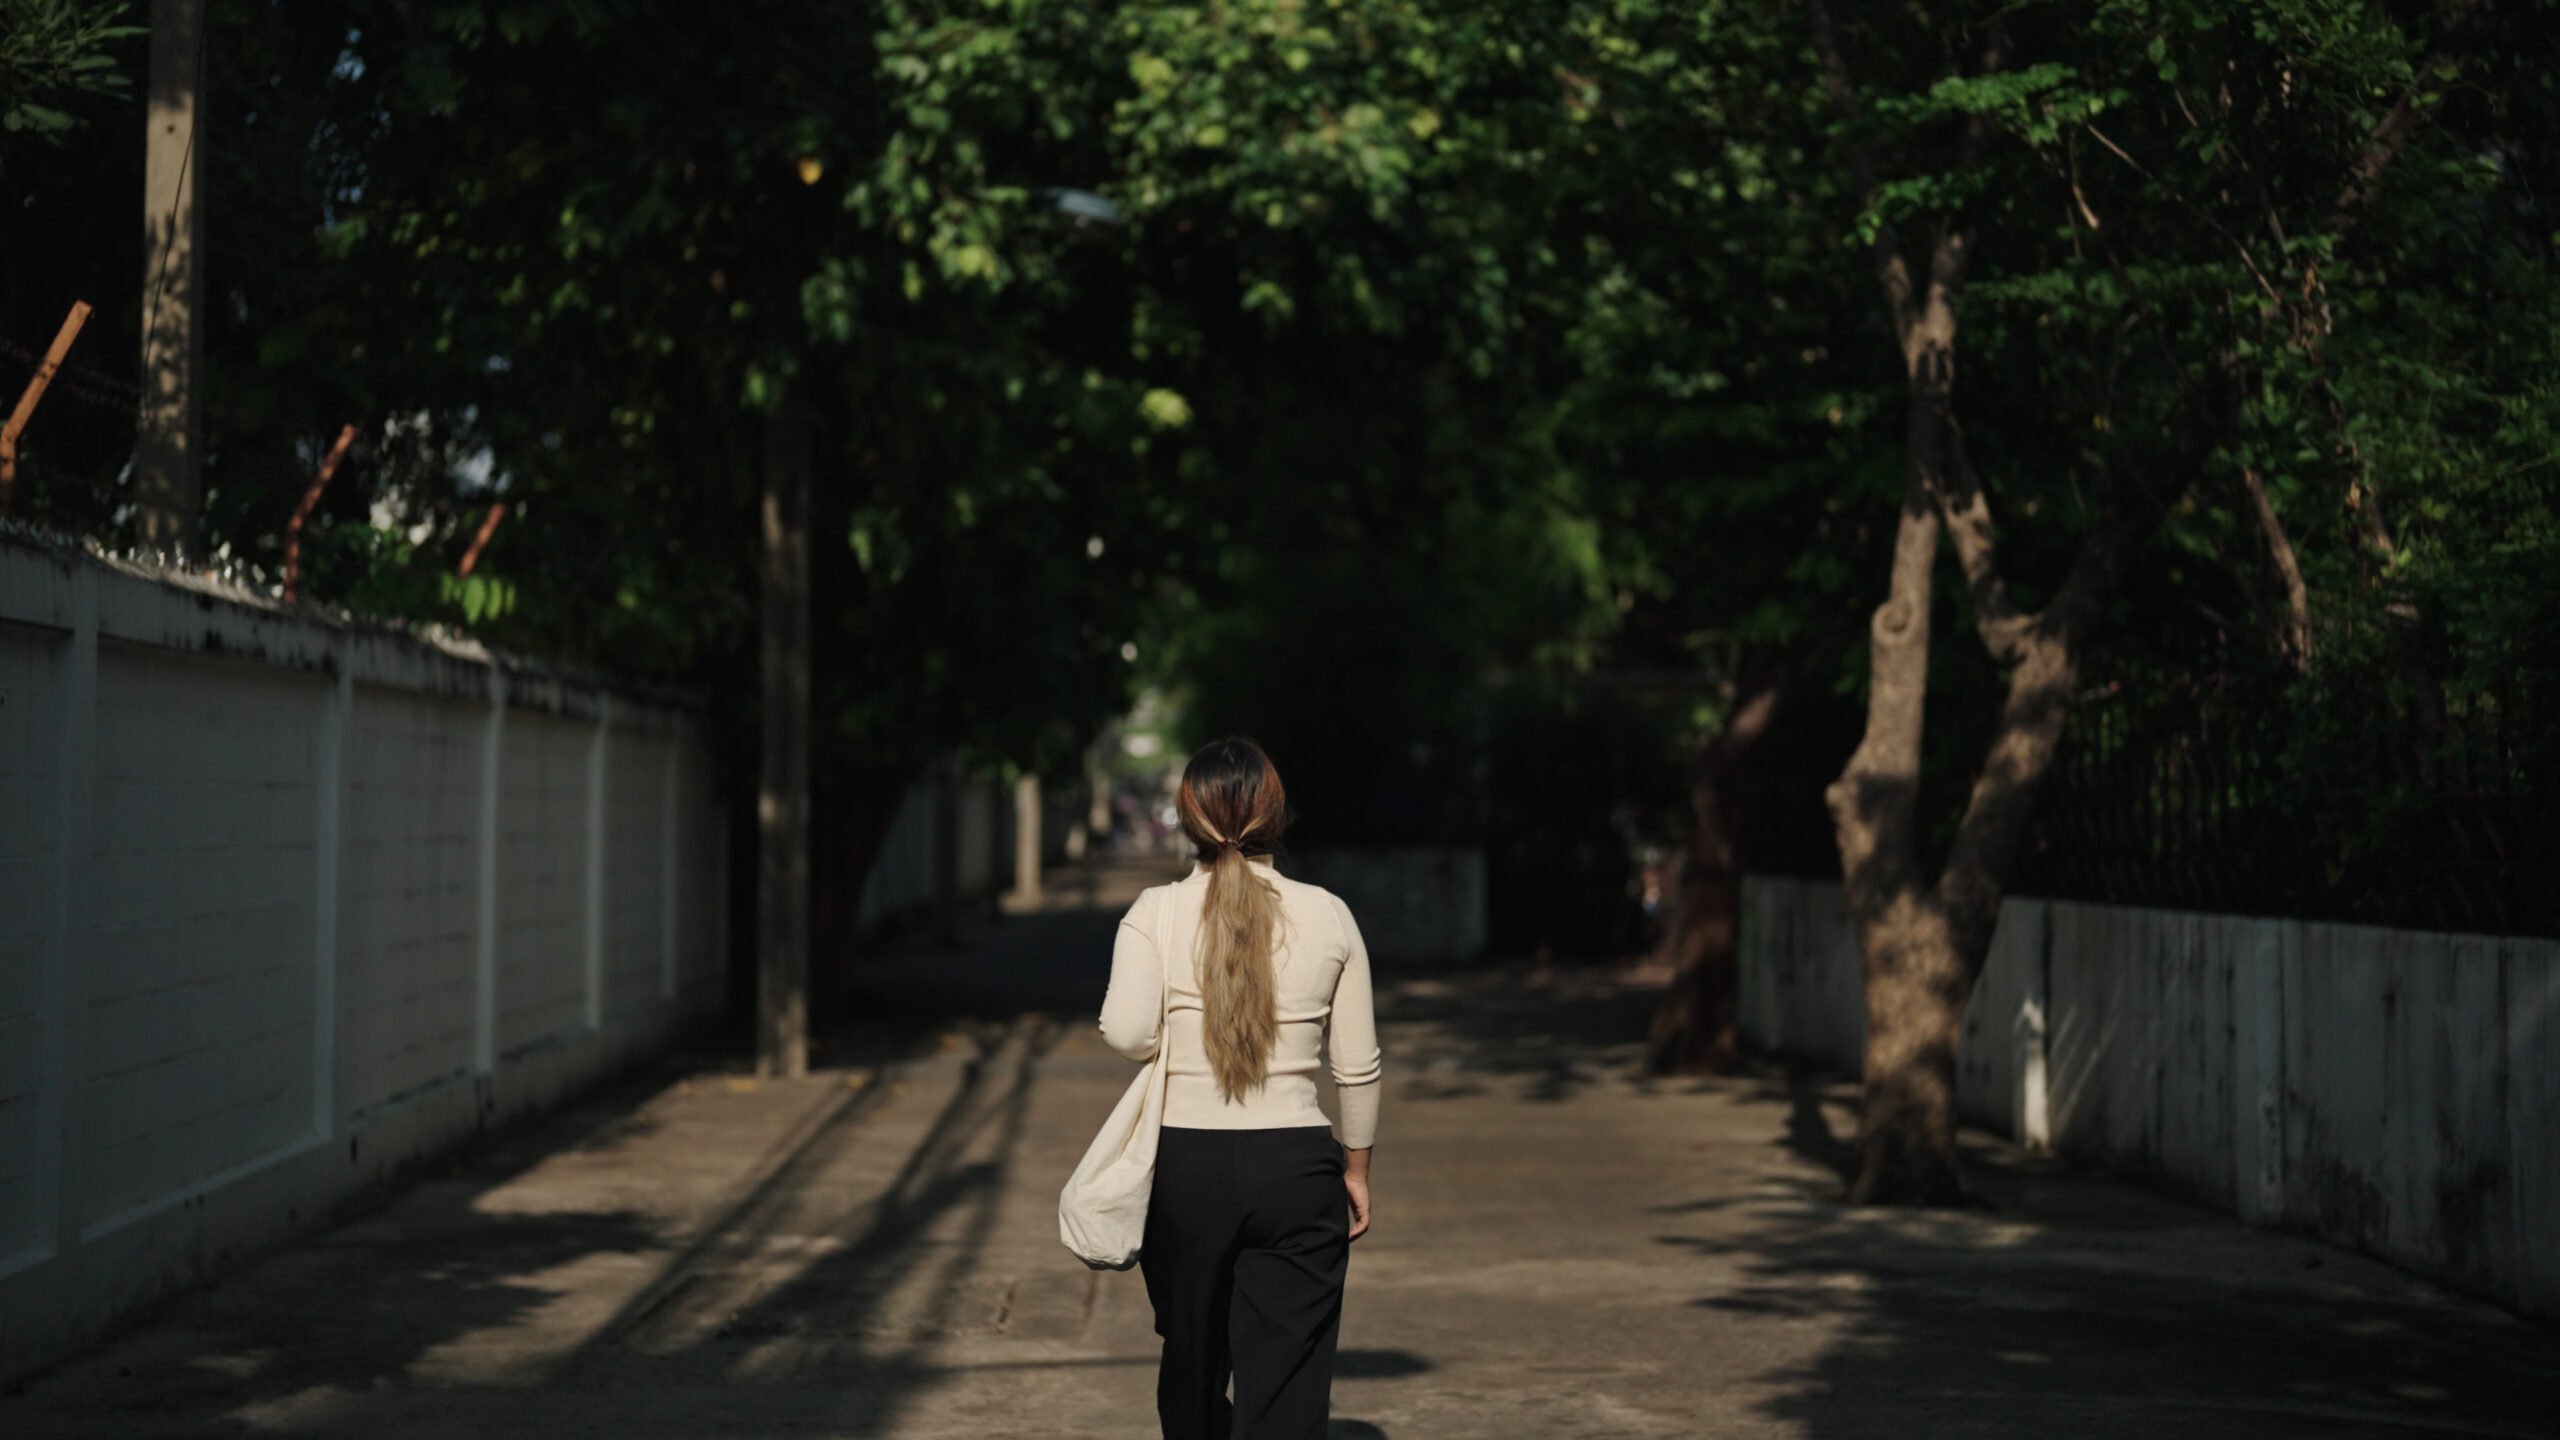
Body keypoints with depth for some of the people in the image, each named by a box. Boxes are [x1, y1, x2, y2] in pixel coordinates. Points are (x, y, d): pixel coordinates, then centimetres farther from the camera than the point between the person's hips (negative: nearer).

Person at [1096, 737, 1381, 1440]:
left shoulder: (1155, 913, -3)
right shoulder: (1327, 915, 1)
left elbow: (1125, 1032, -17)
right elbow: (1357, 1066, 3)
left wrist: (1175, 1049, 6)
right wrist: (1355, 1167, 16)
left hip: (1185, 1164, 1)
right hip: (1296, 1166, 0)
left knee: (1192, 1368, 20)